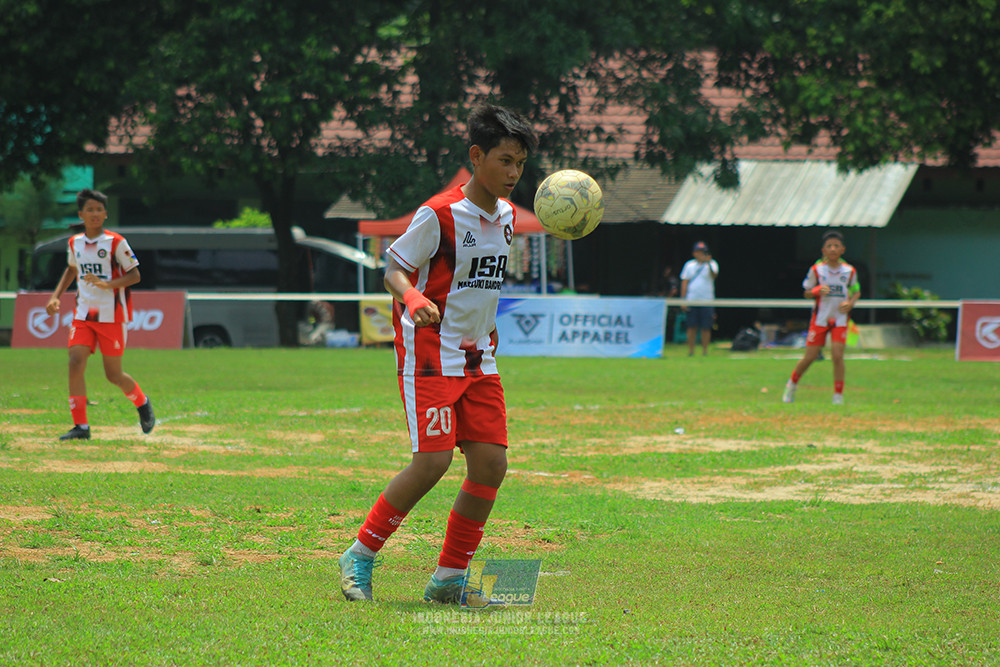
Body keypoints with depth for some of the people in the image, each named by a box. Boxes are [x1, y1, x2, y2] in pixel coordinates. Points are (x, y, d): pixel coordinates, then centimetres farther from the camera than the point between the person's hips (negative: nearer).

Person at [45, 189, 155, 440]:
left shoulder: (116, 243, -8)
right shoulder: (75, 243, 7)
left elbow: (135, 275, -8)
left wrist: (107, 284, -23)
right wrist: (55, 296, 15)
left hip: (112, 315, -4)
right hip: (83, 314, 4)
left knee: (113, 374, 2)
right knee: (76, 362, -14)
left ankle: (142, 403, 33)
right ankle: (80, 426, -11)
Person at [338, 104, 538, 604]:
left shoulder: (505, 215, 9)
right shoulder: (439, 214, -14)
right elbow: (394, 268, -10)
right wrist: (413, 299, -29)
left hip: (477, 360, 8)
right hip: (430, 352, -7)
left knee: (491, 464, -3)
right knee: (433, 460, -17)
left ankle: (449, 579, 7)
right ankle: (360, 558, -1)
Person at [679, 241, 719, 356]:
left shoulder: (712, 264, 3)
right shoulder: (689, 265, 9)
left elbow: (714, 275, -18)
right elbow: (684, 283, 9)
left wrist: (708, 263, -37)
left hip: (706, 300, -1)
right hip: (691, 301, 1)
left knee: (706, 328, -1)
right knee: (691, 327, 0)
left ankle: (705, 351, 7)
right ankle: (690, 351, 6)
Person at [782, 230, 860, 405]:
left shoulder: (849, 271, 0)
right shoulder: (816, 270, -4)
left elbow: (856, 292, 14)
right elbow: (806, 293, 4)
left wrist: (850, 303, -7)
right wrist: (817, 291, -18)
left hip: (840, 320, 1)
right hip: (819, 318, -1)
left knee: (837, 356, -12)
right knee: (810, 356, 1)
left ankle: (838, 397, -1)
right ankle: (791, 386, 26)